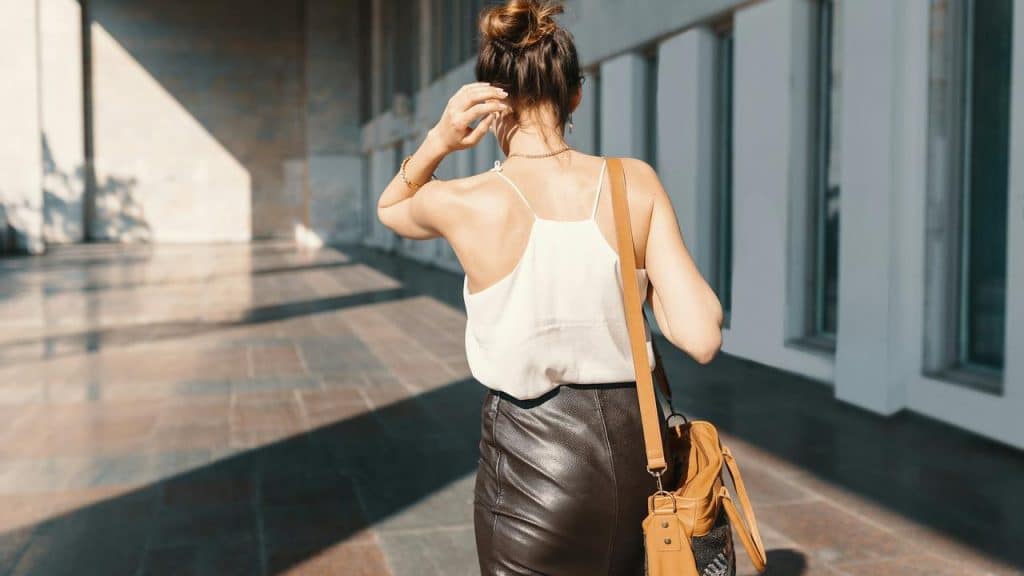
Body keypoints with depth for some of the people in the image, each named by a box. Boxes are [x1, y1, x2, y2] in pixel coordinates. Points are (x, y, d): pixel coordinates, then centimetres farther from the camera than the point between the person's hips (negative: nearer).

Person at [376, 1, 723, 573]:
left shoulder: (467, 204, -14)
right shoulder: (637, 182, -8)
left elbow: (390, 208, 11)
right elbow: (702, 337, -11)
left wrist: (436, 144, -6)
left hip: (532, 461, -3)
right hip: (632, 448, 3)